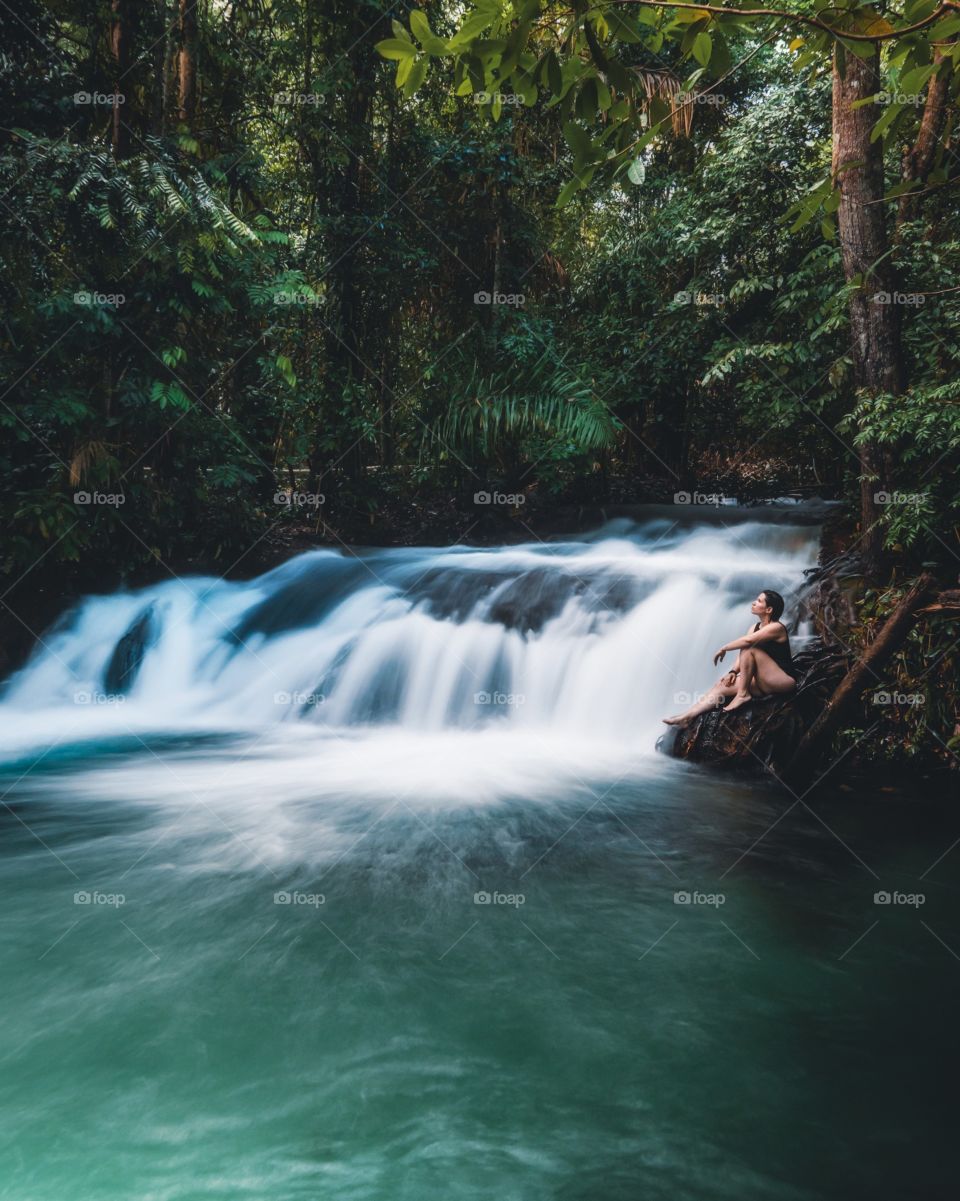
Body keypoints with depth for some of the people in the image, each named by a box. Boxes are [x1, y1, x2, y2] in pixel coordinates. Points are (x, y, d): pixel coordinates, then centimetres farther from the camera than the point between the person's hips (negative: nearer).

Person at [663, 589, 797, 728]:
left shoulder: (776, 627, -13)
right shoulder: (755, 627, 13)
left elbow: (748, 641, -28)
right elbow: (742, 655, 6)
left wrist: (724, 649, -16)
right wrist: (733, 672, -12)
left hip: (785, 681, -8)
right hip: (766, 682, 8)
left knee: (749, 649, -24)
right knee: (722, 685, -8)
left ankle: (743, 694, -16)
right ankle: (686, 717, -17)